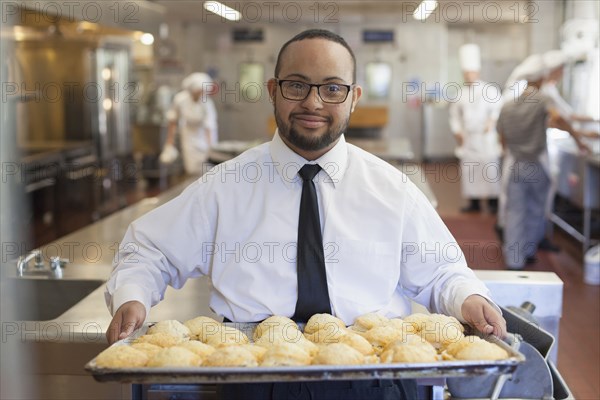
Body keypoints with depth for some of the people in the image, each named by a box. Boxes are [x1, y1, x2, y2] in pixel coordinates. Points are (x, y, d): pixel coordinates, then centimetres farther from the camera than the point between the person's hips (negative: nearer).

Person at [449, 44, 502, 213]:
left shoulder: (490, 90, -1)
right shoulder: (460, 94, 12)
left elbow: (498, 108, -5)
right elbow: (455, 115, 16)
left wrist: (492, 120, -23)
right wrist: (457, 131, 4)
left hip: (486, 138, -4)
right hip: (467, 138, 4)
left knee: (490, 168, -6)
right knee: (469, 171, 5)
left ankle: (493, 202, 3)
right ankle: (474, 202, 15)